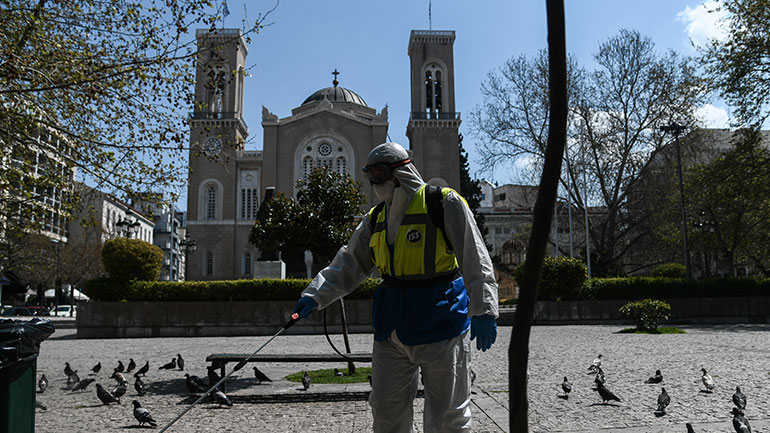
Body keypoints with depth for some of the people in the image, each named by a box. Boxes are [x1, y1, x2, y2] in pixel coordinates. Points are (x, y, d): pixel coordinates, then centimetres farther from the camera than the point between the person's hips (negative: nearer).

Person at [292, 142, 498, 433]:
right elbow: (350, 264, 13)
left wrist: (483, 311, -17)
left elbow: (475, 260, -12)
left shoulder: (444, 203, -8)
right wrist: (315, 296, 2)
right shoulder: (376, 218, 11)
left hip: (440, 320, -6)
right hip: (392, 327, 6)